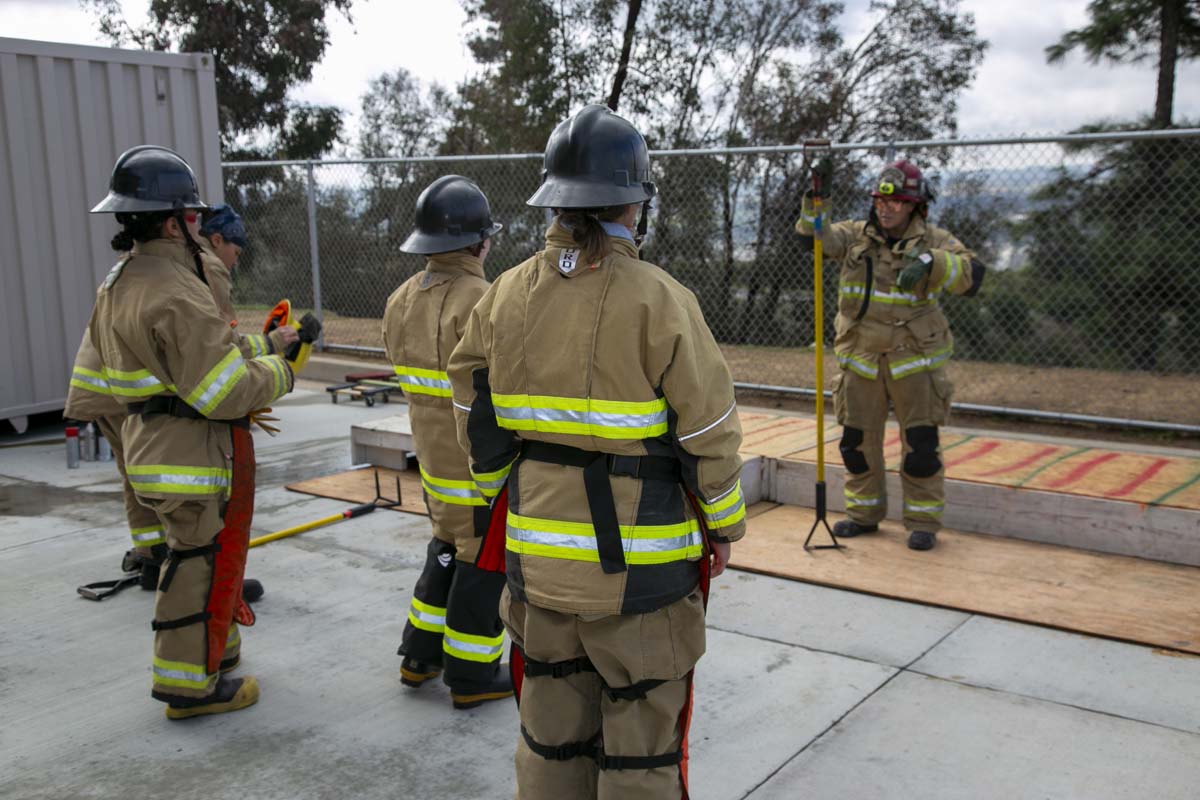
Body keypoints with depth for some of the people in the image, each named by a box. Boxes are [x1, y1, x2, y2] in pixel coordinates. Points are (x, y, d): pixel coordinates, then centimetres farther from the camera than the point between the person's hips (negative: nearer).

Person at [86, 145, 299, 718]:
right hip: (197, 460, -10)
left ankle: (209, 649, 40)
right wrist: (279, 372, -7)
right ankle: (191, 685, 16)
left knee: (193, 558, 24)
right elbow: (226, 391, -26)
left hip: (150, 449, 10)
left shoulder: (117, 285, 10)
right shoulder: (175, 294, -24)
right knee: (203, 567, 4)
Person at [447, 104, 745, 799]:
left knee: (550, 732, 19)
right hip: (640, 566, -5)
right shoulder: (659, 301, -15)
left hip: (537, 558, 5)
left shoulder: (506, 296, 0)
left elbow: (477, 419, 8)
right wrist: (724, 525, 4)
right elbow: (708, 431, -11)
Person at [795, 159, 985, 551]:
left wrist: (929, 261, -34)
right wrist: (815, 197, -22)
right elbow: (811, 235, -6)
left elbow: (971, 275, -18)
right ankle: (863, 512, 26)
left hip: (914, 358, -3)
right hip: (860, 356, 3)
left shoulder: (934, 240, -3)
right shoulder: (855, 236, 6)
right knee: (857, 440, 10)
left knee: (921, 444, 0)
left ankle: (923, 522, 13)